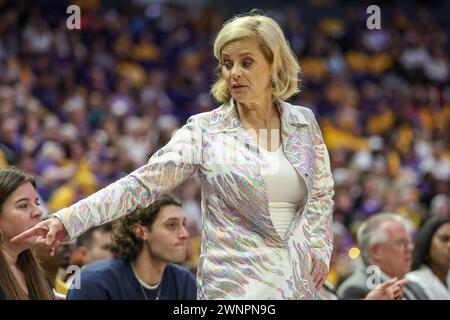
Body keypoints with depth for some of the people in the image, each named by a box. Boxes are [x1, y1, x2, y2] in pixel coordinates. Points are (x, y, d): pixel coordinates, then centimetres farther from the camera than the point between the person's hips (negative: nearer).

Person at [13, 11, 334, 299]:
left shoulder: (304, 122, 6)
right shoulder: (205, 131, -4)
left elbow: (322, 193, 18)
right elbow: (142, 183, -12)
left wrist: (319, 247, 1)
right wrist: (69, 219, -23)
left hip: (300, 284, 3)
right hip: (234, 288, -3)